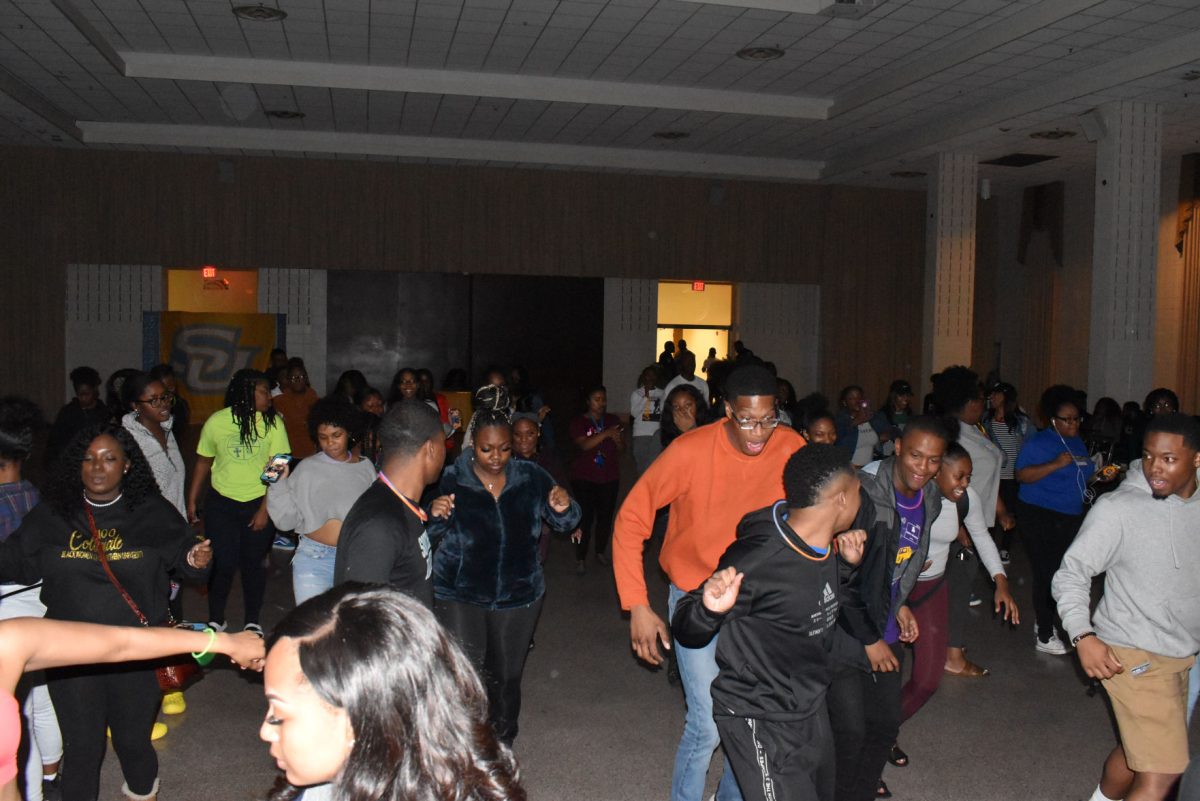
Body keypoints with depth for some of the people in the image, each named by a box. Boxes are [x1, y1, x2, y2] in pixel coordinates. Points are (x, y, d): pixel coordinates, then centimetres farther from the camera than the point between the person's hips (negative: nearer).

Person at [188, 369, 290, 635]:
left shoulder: (272, 422, -10)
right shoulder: (216, 422, -7)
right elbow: (203, 462, 5)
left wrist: (265, 509, -13)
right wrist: (192, 501, 6)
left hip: (259, 503, 0)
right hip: (221, 503, 0)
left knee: (253, 563, 9)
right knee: (222, 563, 1)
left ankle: (252, 621, 27)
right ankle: (216, 620, 24)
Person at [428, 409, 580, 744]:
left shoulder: (530, 476, -4)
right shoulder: (451, 480, -12)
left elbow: (564, 523, 6)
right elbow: (430, 535, -7)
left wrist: (563, 508, -18)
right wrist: (436, 516, -29)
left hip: (518, 596, 3)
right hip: (459, 595, -3)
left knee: (506, 678, 16)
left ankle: (501, 745, 41)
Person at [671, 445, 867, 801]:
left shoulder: (824, 546, -5)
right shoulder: (756, 559, -29)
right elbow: (686, 630, -20)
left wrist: (847, 563, -3)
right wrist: (711, 609, -42)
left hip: (811, 706, 8)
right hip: (761, 722, -8)